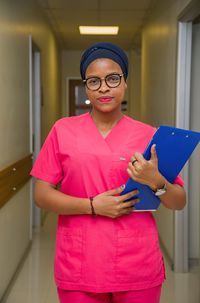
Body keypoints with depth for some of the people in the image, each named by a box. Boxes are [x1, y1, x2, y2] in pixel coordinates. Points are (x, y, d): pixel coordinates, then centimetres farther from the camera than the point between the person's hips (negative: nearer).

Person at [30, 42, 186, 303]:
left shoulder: (149, 135, 0)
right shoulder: (63, 130, 1)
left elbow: (179, 203, 3)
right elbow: (42, 195, -1)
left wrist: (156, 182, -18)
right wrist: (93, 206, -14)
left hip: (138, 268, 1)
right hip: (78, 268, 0)